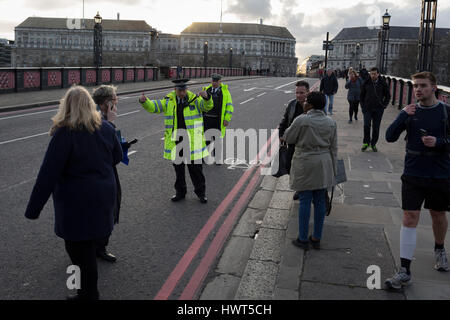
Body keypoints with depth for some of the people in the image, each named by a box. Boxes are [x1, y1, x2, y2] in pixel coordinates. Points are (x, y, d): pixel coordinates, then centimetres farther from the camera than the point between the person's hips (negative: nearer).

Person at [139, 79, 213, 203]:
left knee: (195, 168, 4)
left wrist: (206, 97, -40)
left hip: (192, 141, -3)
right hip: (175, 141, 3)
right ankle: (180, 192, 28)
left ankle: (200, 192, 19)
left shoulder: (195, 100, -4)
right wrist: (144, 101, -18)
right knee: (178, 167, 13)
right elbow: (153, 106, 3)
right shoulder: (169, 101, 4)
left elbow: (207, 106, -18)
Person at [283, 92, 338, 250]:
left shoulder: (301, 120, -15)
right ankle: (317, 238, 20)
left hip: (305, 165, -4)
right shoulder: (330, 122, 2)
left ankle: (303, 239, 12)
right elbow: (334, 148, 5)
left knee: (305, 201, 3)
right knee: (320, 201, 11)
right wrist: (333, 169, 12)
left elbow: (288, 138, -3)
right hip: (323, 165, 5)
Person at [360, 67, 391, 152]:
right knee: (366, 125, -11)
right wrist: (363, 105, 4)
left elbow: (388, 96, 10)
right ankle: (366, 143, 4)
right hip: (367, 108, 0)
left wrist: (384, 105, 1)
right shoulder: (366, 83, 3)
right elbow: (362, 95, 13)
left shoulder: (383, 84, 0)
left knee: (376, 128, 5)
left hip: (378, 109, 0)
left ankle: (373, 144, 17)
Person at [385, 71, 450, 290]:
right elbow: (390, 137, -5)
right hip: (413, 174, 1)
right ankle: (404, 272, -2)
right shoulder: (410, 112, 1)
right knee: (410, 218, -4)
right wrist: (402, 116, -18)